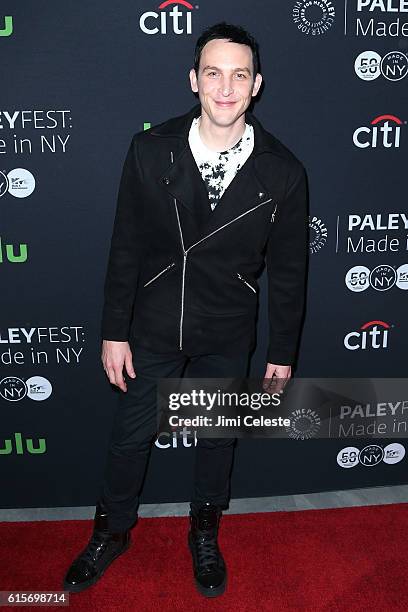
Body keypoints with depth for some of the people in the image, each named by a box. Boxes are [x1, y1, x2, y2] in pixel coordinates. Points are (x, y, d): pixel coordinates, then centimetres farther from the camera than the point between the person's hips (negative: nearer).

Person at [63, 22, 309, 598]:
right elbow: (126, 247, -6)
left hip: (228, 338, 0)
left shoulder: (282, 172, -13)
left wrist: (282, 355, 0)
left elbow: (287, 270, -4)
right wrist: (114, 332, -5)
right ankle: (112, 531, 44)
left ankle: (205, 536, 47)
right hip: (153, 328, 0)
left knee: (219, 439, 19)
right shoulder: (150, 150, -12)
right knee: (131, 436, 16)